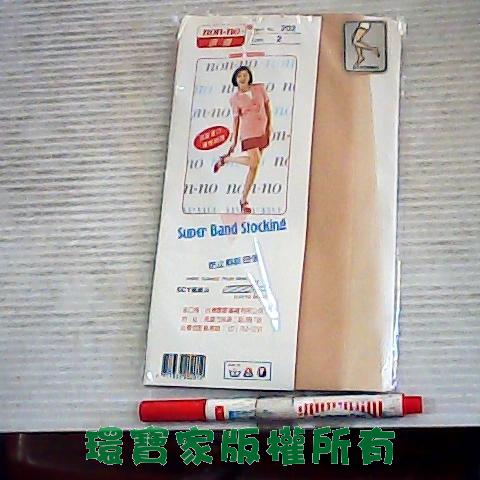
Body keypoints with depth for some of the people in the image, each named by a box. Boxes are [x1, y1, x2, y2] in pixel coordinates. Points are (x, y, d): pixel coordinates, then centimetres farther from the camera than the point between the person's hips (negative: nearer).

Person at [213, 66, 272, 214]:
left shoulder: (260, 89, 4)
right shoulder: (235, 98, -3)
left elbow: (267, 105, 12)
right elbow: (236, 118, 0)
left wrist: (270, 125, 7)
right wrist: (234, 140, 0)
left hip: (262, 131, 4)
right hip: (248, 132, -4)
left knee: (254, 166, 4)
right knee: (254, 162, -18)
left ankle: (244, 200, 12)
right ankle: (226, 159, 7)